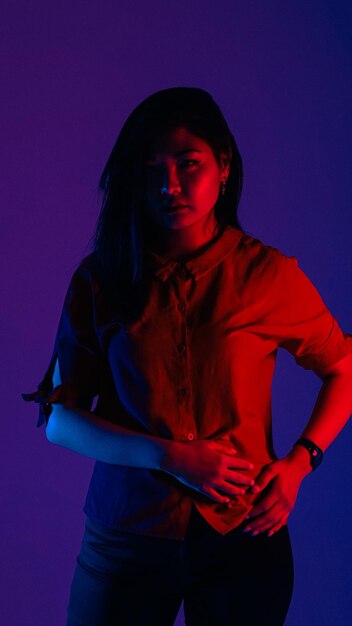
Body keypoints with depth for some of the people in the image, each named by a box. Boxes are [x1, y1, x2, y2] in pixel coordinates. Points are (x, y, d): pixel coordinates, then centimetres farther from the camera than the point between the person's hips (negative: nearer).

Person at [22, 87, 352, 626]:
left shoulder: (268, 274, -6)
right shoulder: (100, 280, -4)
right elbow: (59, 419, -4)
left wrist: (298, 464, -7)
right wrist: (167, 455, -17)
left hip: (244, 539, 0)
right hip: (125, 539, 1)